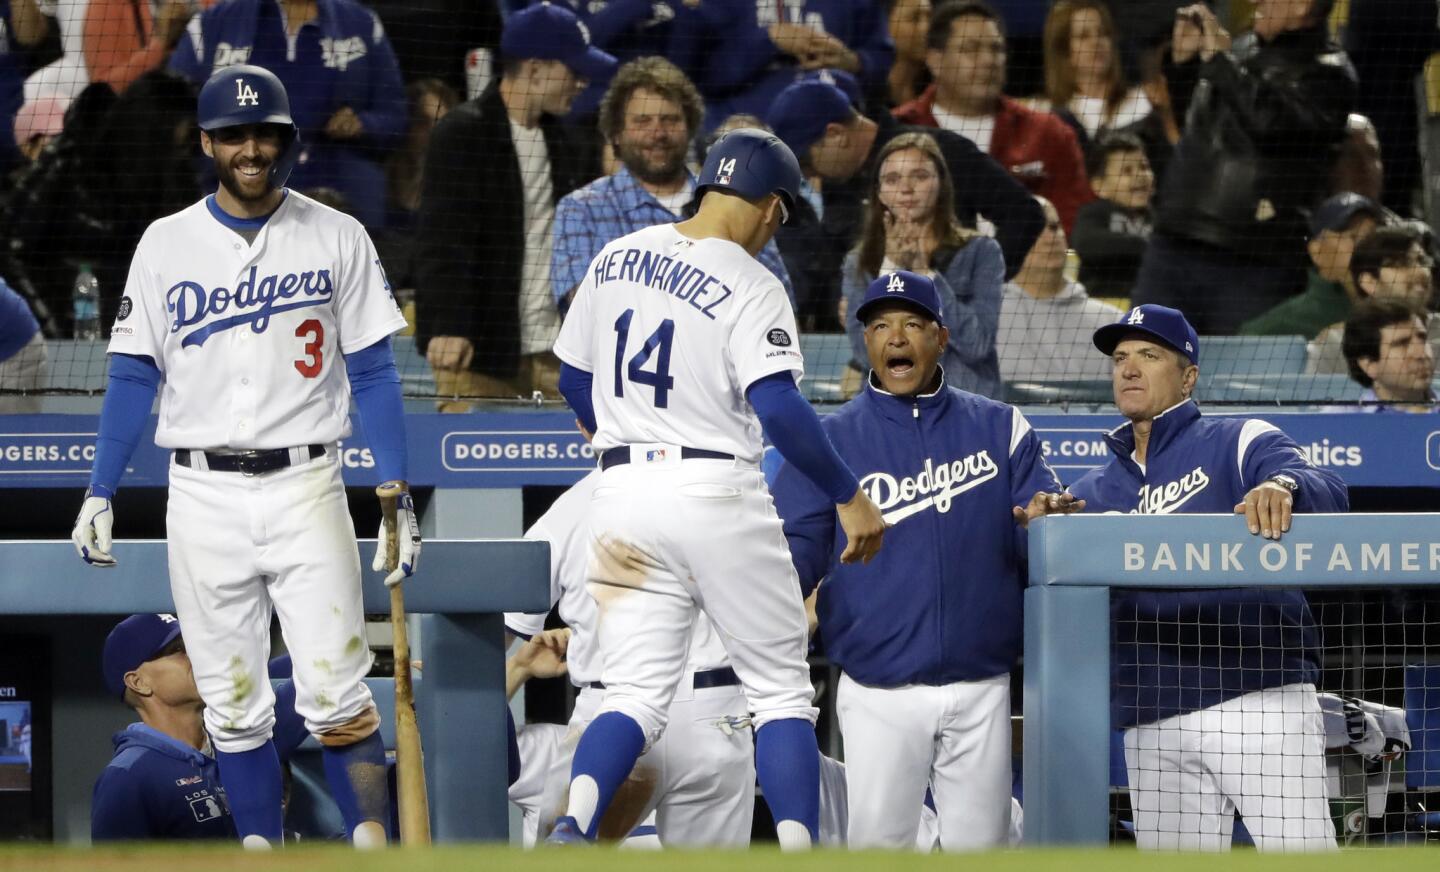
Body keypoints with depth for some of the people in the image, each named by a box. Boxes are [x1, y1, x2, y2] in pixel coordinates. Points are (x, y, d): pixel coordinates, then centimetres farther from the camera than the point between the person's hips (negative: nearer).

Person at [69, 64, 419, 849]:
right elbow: (134, 376, 7)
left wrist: (397, 495, -4)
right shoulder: (166, 244, 6)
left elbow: (373, 374, 4)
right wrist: (99, 493, -1)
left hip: (306, 488, -2)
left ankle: (373, 850, -6)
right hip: (203, 497, 2)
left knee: (336, 694, -10)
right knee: (232, 704, 3)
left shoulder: (337, 239, 3)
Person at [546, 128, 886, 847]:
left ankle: (571, 829, -22)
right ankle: (799, 854, -1)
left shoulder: (615, 259, 8)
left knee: (635, 695, 3)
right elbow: (778, 408, -21)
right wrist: (848, 496, -14)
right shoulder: (750, 287, -10)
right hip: (716, 492, -5)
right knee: (780, 691, 7)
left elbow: (573, 379, 17)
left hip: (624, 494, 5)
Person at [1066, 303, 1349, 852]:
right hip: (1152, 729, 5)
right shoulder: (1092, 493, 20)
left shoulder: (1239, 445, 6)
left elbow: (1329, 494, -13)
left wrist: (1284, 486, -37)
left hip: (1258, 698, -5)